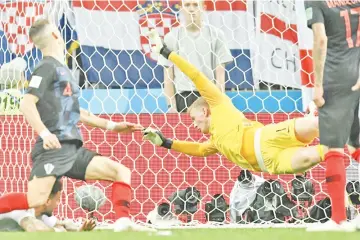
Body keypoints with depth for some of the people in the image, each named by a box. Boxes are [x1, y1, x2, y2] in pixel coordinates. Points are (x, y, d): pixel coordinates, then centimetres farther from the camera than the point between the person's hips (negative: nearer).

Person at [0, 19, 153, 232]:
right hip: (52, 150, -9)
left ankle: (123, 222, -12)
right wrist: (45, 133, -29)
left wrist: (112, 126, 32)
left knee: (122, 172, 2)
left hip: (74, 150, 9)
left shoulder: (63, 69, 23)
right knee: (36, 202, -24)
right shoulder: (47, 67, -4)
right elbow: (27, 104, -16)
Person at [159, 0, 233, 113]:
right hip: (182, 97, 0)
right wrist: (172, 106, -2)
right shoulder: (171, 37, 5)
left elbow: (220, 74, 4)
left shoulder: (216, 34, 5)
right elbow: (168, 76, 5)